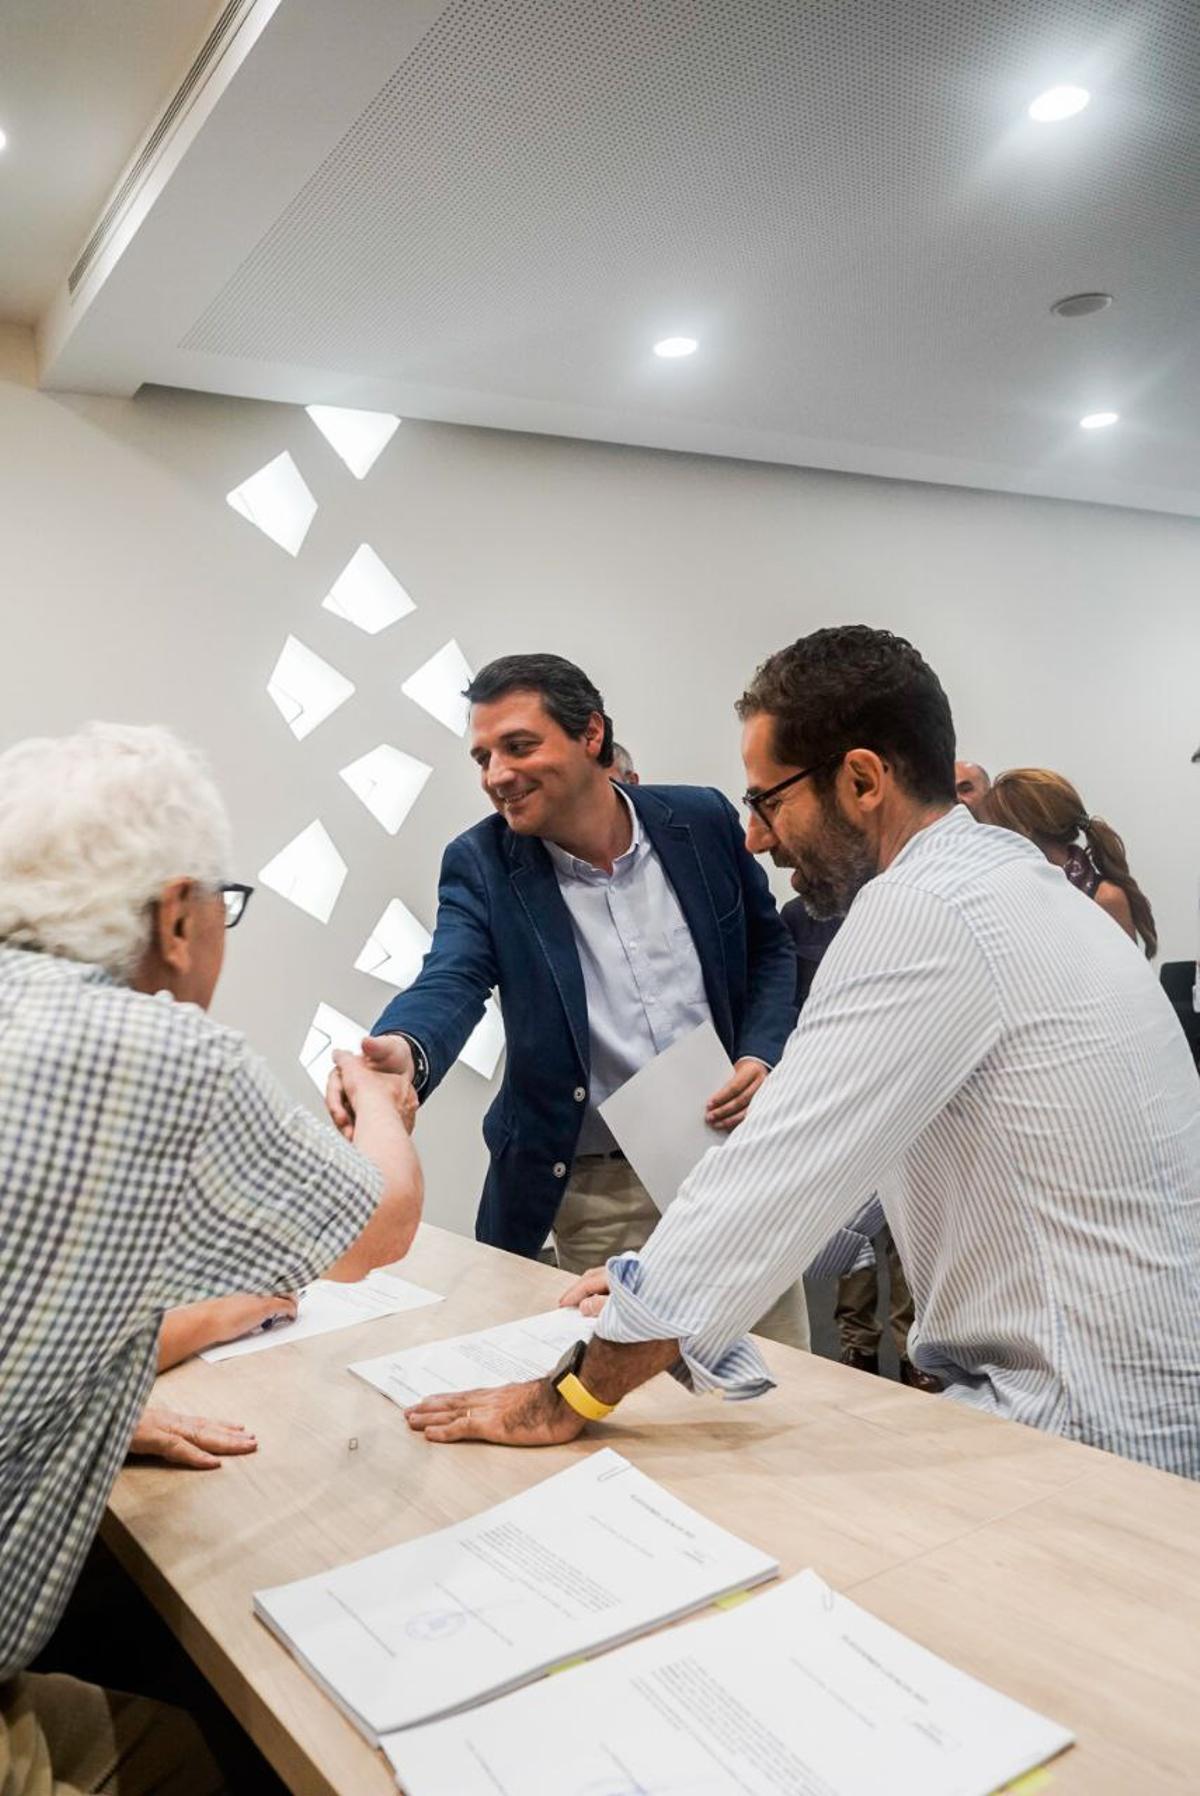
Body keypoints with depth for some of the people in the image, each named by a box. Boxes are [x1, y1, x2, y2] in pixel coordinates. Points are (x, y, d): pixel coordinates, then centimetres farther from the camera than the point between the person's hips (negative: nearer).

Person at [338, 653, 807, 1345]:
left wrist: (762, 1055, -7)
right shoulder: (480, 862, -6)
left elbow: (770, 946, 11)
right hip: (595, 1196, -1)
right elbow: (451, 982, -23)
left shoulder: (702, 821, -2)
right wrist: (405, 1050, -45)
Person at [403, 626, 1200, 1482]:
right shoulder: (1005, 877, 9)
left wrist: (569, 1401, -13)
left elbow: (780, 1174, -22)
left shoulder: (923, 908, -21)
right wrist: (674, 1273, 12)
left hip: (1093, 1439, -8)